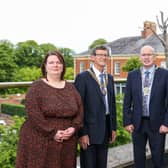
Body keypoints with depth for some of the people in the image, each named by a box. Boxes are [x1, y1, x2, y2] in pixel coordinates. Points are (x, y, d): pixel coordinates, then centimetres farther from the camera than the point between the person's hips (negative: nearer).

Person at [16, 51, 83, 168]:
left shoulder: (70, 87, 11)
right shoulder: (37, 87, -4)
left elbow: (80, 110, 8)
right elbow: (33, 114, -13)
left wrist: (73, 128, -8)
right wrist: (52, 133, -16)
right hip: (41, 142, -4)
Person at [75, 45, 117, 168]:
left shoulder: (110, 78, 11)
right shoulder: (83, 77, -10)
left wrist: (113, 127, 12)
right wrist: (82, 133, -16)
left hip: (106, 127, 6)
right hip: (90, 128, -6)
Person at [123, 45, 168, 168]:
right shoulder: (132, 75, 3)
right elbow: (127, 101, 5)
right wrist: (127, 122, -1)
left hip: (157, 123, -2)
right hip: (138, 123, 2)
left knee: (158, 158, 6)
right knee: (139, 157, 12)